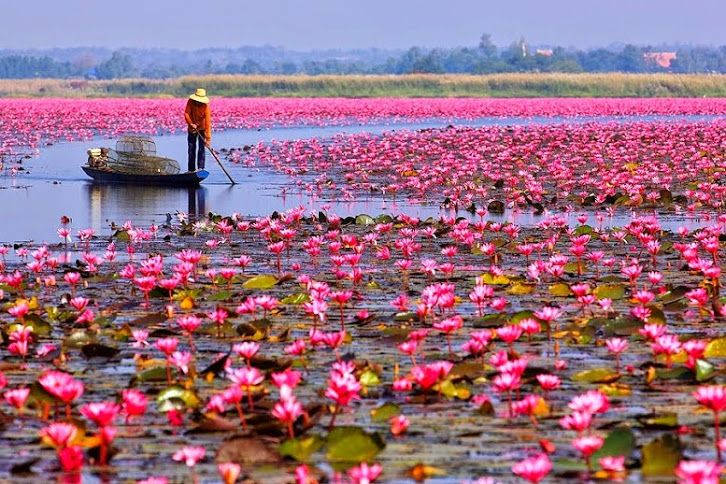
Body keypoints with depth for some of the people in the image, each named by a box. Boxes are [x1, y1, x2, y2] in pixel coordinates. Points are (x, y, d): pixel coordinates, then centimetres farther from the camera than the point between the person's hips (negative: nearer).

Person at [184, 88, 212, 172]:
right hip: (192, 129, 3)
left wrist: (208, 137, -30)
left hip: (202, 128, -3)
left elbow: (208, 121, -26)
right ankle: (191, 169, 12)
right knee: (191, 149, 6)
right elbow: (186, 113, -13)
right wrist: (191, 124, -31)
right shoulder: (190, 102, -14)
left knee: (201, 148, -11)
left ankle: (201, 168, -11)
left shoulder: (205, 106, -23)